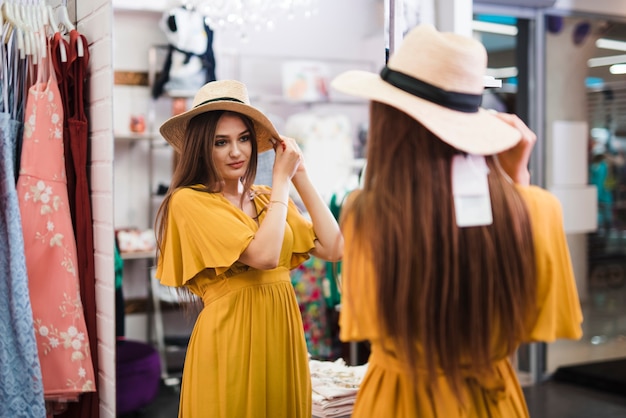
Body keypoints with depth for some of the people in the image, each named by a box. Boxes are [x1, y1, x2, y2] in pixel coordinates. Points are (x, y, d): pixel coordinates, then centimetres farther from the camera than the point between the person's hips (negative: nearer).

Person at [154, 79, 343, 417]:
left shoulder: (267, 199, 11)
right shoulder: (188, 200, -9)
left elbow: (332, 248, 1)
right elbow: (264, 255, -20)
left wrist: (300, 177, 2)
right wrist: (281, 180, -9)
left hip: (283, 334, 6)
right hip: (230, 339, -6)